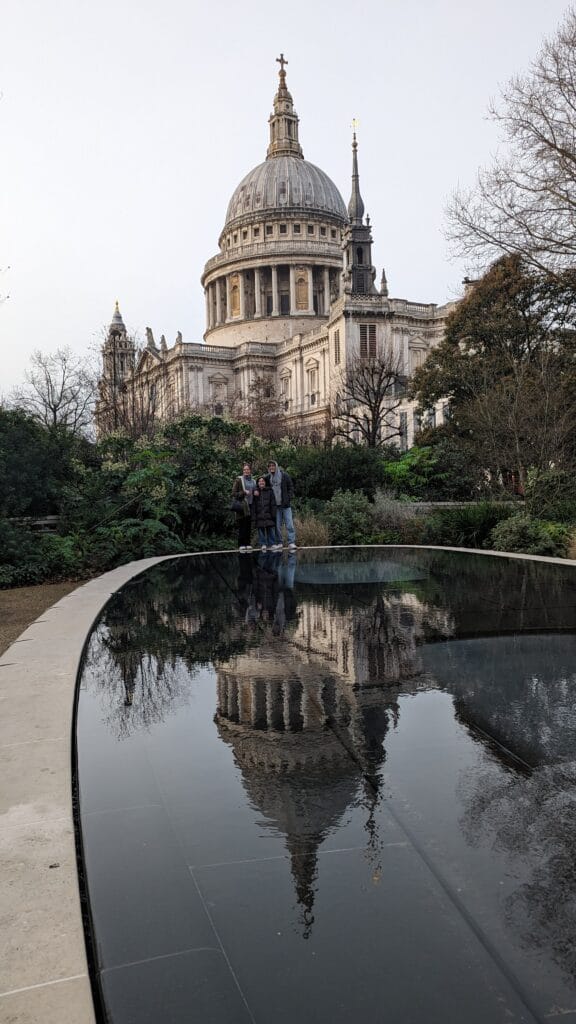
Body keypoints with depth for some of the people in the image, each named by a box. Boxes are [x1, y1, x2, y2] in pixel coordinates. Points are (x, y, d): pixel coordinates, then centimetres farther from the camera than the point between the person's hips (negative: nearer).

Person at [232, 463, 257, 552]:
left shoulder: (253, 481, 17)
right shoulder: (239, 480, 0)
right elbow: (233, 493, -4)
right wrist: (244, 493, -14)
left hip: (250, 506, 5)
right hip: (241, 506, -5)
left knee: (249, 526, 3)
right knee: (242, 526, -7)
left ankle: (247, 544, 8)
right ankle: (241, 545, -3)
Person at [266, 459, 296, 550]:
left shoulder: (284, 475, -1)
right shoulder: (268, 478, 7)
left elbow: (291, 487, 2)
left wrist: (289, 499, -7)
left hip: (285, 505, -3)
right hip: (275, 505, 3)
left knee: (289, 524, -6)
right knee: (277, 525, 5)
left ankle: (292, 543, -5)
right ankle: (278, 543, 13)